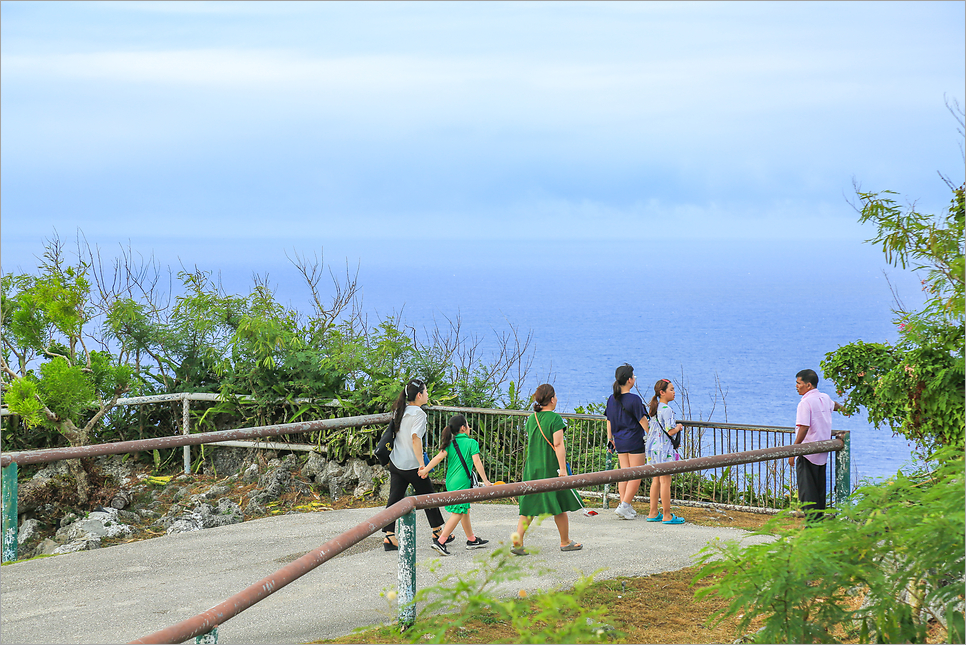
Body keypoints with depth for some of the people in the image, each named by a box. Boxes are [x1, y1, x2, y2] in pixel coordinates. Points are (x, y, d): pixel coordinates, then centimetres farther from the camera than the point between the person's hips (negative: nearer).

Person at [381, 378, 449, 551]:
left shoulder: (400, 410, 6)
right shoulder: (418, 414, -15)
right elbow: (415, 439, -21)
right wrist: (422, 464, -20)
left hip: (395, 463, 7)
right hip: (411, 464, -7)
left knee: (394, 498, 4)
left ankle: (389, 536, -4)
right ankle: (437, 531, 24)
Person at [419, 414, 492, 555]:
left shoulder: (450, 444, 8)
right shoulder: (472, 443, -5)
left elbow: (439, 457, -5)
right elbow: (477, 461, -12)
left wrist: (425, 470, -9)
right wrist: (485, 480, -11)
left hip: (450, 481, 7)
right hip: (462, 483, -7)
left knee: (465, 510, 20)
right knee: (458, 513, -8)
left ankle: (471, 540, 31)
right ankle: (440, 541, -18)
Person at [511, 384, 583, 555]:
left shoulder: (531, 419, 8)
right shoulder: (555, 418, -12)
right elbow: (558, 445, -18)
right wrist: (562, 469, -19)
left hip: (532, 467, 6)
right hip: (551, 468, -5)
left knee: (529, 505, 6)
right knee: (560, 506, 10)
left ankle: (517, 540, -9)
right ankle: (565, 542, 22)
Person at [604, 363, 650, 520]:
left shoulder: (612, 399, 4)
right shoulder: (634, 399, -16)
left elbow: (609, 421, 11)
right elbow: (643, 421, -11)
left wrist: (610, 439, 20)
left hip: (619, 441, 7)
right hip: (635, 441, -7)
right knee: (636, 476, 1)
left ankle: (625, 506, 13)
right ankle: (624, 506, -6)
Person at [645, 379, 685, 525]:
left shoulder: (655, 409, 12)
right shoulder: (666, 410, -17)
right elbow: (670, 431, -22)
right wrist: (678, 427, -1)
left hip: (653, 447, 9)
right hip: (664, 449, -9)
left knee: (656, 480, 14)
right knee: (665, 481, -5)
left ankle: (653, 514, 18)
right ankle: (667, 515, -1)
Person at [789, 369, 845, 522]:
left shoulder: (805, 403, -16)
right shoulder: (825, 398, 9)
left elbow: (803, 428, -25)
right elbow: (834, 405, 34)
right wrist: (844, 409, 57)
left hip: (807, 454, -8)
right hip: (822, 455, 8)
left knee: (807, 492, -7)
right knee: (820, 490, 14)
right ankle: (820, 520, 17)